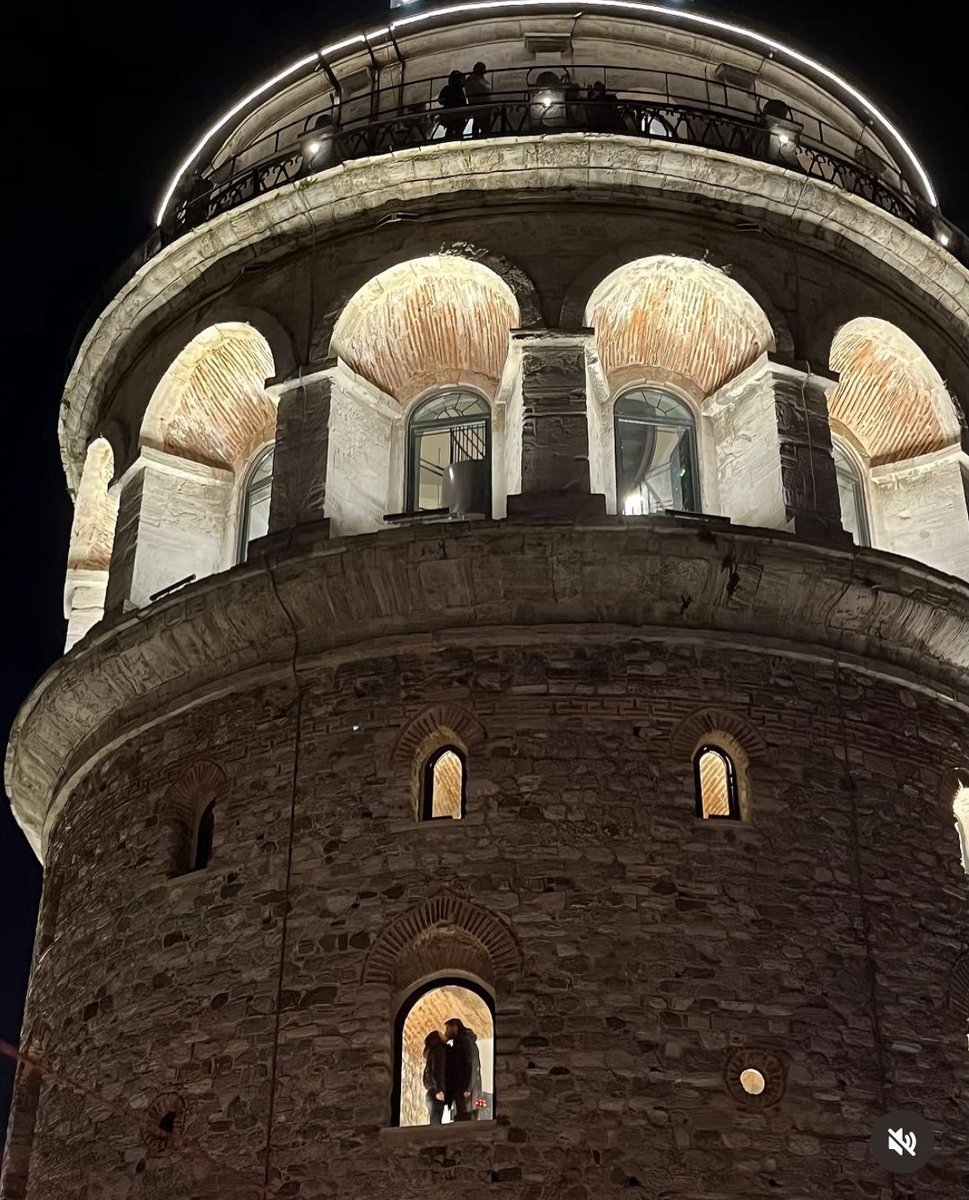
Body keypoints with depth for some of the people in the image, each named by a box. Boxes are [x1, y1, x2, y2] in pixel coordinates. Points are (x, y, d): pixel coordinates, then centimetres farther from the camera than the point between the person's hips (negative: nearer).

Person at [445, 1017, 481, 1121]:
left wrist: (467, 1089, -21)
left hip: (466, 1092, -9)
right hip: (459, 1091, 9)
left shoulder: (466, 1041, -4)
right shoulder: (458, 1043, 25)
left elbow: (472, 1065, -15)